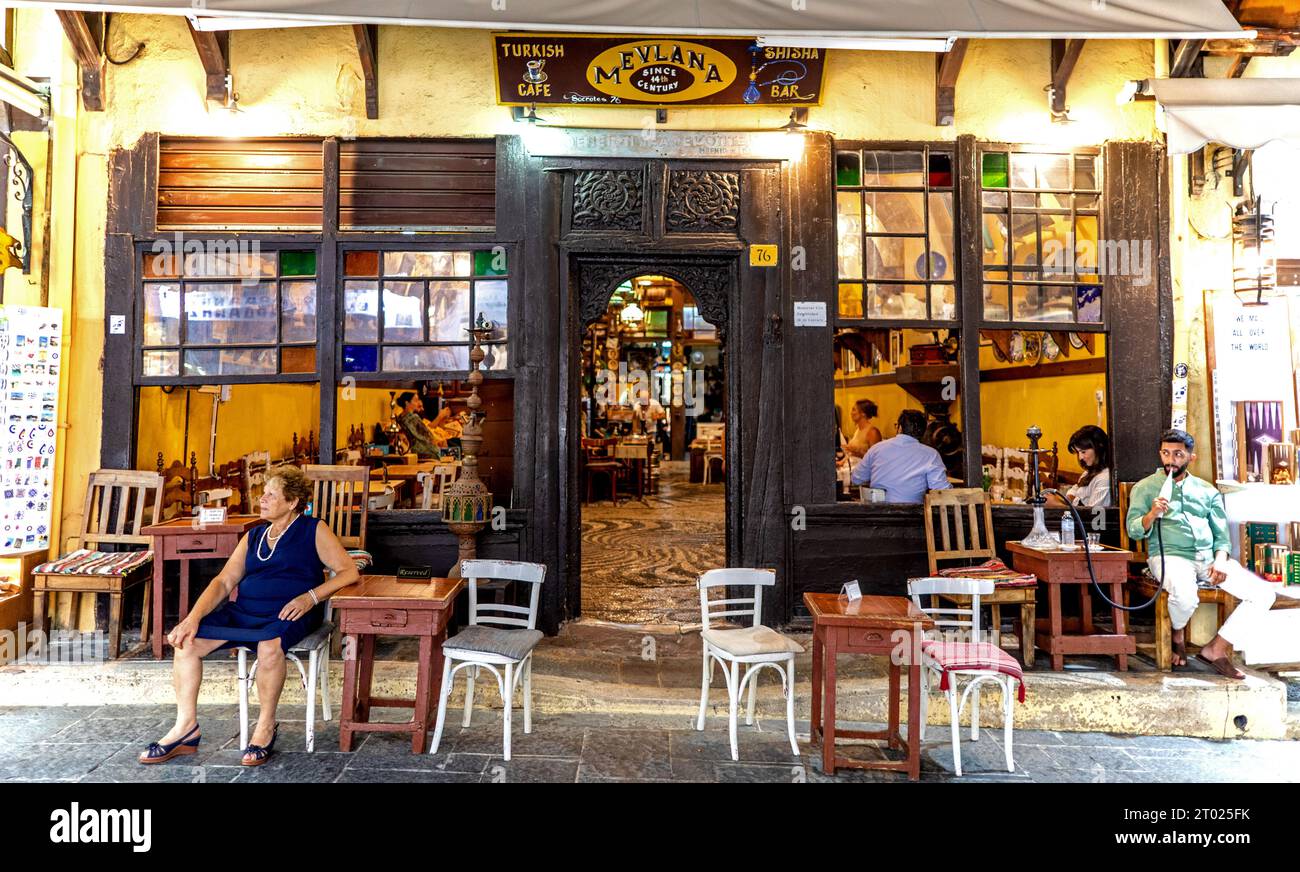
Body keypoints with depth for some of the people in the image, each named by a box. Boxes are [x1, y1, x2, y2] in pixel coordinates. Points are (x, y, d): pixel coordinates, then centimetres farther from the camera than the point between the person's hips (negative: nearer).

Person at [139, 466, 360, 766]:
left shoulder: (314, 530, 3)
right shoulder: (253, 536, 19)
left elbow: (349, 571, -5)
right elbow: (224, 582, 11)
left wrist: (310, 597, -18)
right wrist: (194, 617, -5)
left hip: (287, 615, -6)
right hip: (243, 612, 6)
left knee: (270, 645, -35)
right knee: (187, 641, -13)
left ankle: (266, 725, -13)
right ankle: (186, 727, -1)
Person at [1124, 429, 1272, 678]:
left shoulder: (1206, 490, 19)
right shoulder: (1145, 487, 8)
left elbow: (1221, 533, 15)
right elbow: (1133, 530, -1)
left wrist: (1220, 560, -4)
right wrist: (1152, 515, -22)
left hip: (1208, 557, 5)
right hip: (1169, 556, -5)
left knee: (1263, 594, -15)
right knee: (1185, 596, -36)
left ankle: (1216, 649, -2)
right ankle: (1178, 634, 2)